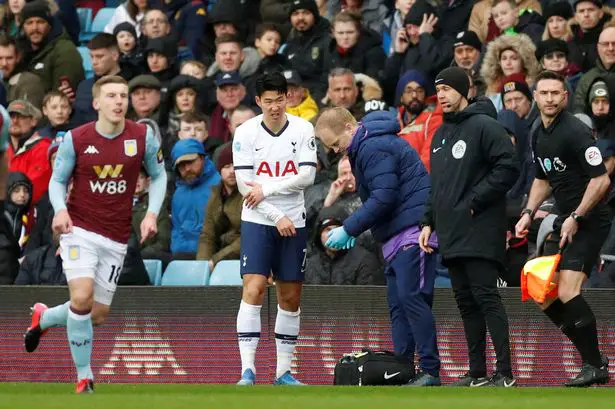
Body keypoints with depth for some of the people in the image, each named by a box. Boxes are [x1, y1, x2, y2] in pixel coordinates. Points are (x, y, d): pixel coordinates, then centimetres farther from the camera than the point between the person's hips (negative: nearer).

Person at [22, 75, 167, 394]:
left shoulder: (143, 137, -3)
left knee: (97, 316, 5)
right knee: (82, 297, -22)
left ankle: (44, 318, 38)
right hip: (79, 229, -3)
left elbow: (158, 175, 11)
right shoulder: (75, 139, -7)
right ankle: (84, 377, -8)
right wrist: (60, 209, -16)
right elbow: (57, 179, 5)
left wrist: (152, 213, -4)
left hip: (116, 238, 3)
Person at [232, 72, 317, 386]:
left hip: (293, 224, 2)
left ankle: (283, 371, 14)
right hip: (257, 221, -2)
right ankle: (247, 370, -17)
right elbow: (244, 185, -7)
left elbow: (307, 176, -7)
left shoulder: (303, 130, 0)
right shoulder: (245, 132, -4)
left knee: (290, 298, 6)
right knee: (253, 289, -15)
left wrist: (266, 188, -15)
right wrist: (277, 217, -12)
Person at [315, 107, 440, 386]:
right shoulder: (364, 148, 19)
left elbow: (383, 198, -21)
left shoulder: (375, 149, -14)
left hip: (413, 230, -11)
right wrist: (353, 228, 14)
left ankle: (430, 372, -15)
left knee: (411, 298, -14)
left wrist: (349, 229, -15)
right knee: (397, 302, 7)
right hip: (397, 236, 11)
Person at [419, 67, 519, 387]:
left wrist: (475, 201, -15)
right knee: (465, 302, 8)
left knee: (485, 296, -13)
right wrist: (429, 222, 16)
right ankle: (477, 372, 12)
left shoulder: (484, 126, -7)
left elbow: (508, 168, -15)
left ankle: (504, 373, -15)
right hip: (450, 235, 8)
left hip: (480, 233, -8)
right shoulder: (440, 135, 20)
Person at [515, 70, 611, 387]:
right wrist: (529, 213, 12)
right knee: (542, 297, 7)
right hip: (565, 222, 9)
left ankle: (594, 366, -12)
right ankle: (592, 358, 17)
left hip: (589, 222, -9)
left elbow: (601, 180, -21)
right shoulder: (539, 136, 11)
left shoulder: (575, 132, -17)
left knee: (567, 292, -22)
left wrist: (576, 218, -20)